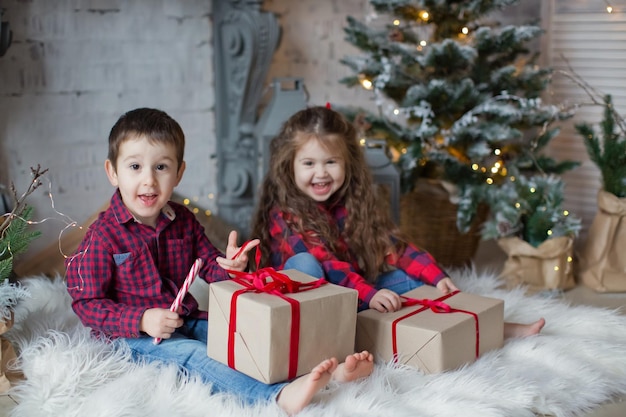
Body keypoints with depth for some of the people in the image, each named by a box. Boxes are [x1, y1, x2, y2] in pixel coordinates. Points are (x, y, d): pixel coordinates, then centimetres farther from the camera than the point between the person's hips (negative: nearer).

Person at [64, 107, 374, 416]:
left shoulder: (183, 221, 6)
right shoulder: (103, 235, -12)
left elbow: (210, 269, 12)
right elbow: (86, 303, -11)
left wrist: (228, 265, -14)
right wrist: (142, 320, -25)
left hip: (185, 321, 7)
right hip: (130, 334, -6)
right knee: (191, 354, -31)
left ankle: (329, 371, -27)